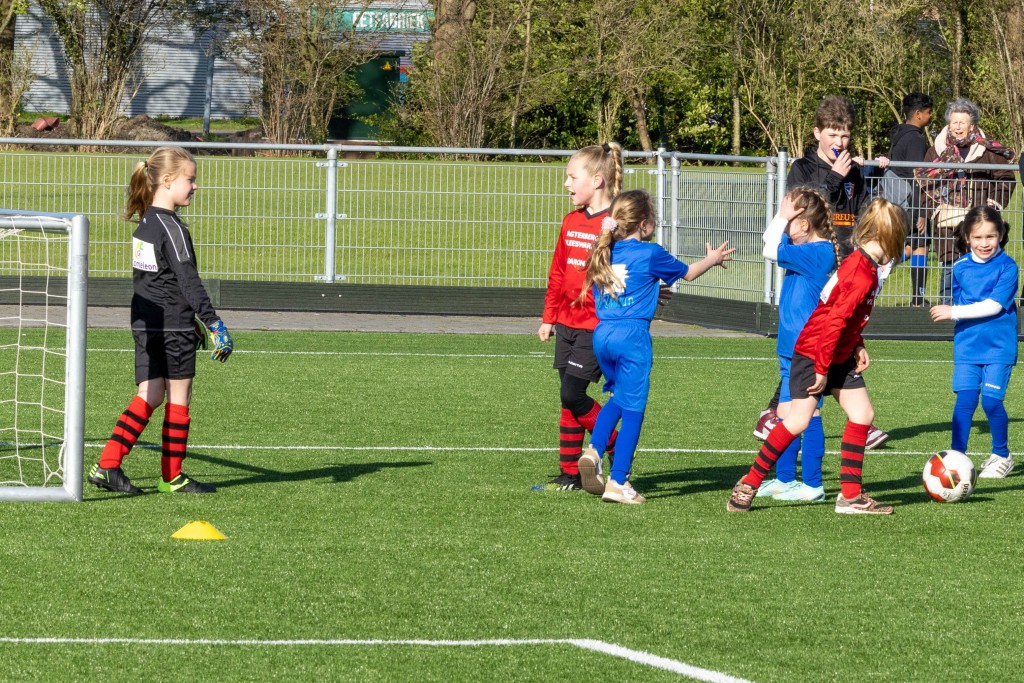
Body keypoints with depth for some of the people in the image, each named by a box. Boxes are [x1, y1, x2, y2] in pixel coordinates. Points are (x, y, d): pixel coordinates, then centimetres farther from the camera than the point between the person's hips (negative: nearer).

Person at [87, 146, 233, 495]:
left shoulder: (145, 223, 13)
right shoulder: (172, 227, -15)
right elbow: (188, 280, -20)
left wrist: (194, 320, 28)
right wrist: (213, 322, -20)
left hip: (145, 324, 8)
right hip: (173, 327, -8)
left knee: (149, 396, 7)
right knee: (178, 398, 4)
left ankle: (107, 465, -3)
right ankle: (172, 475, 11)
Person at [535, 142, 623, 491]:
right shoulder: (571, 222, 12)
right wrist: (549, 317, 19)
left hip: (597, 327, -8)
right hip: (567, 322, 8)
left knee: (572, 394, -11)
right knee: (569, 400, 8)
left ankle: (618, 451, 6)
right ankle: (570, 474, 13)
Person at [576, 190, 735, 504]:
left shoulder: (604, 254, 11)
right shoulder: (650, 254, -4)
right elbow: (688, 273, 12)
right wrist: (713, 259, 33)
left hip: (602, 333, 6)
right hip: (632, 335, -6)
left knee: (619, 397, 25)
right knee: (632, 409, 0)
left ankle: (594, 451, 6)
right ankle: (618, 482, -2)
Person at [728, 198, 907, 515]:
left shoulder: (862, 264, 7)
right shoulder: (862, 274, -24)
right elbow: (835, 321, -26)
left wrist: (858, 346, 9)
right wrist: (821, 370, -23)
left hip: (840, 355, 10)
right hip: (813, 353, -10)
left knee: (862, 415, 3)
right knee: (798, 420, -11)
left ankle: (850, 495, 7)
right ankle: (749, 484, 1)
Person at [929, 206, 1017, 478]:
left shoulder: (1007, 267, -10)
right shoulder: (960, 267, 3)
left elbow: (994, 305, -18)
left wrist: (954, 312, -18)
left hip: (998, 346, -3)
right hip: (967, 345, 3)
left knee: (991, 401, -6)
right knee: (965, 400, -6)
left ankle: (1001, 456, 14)